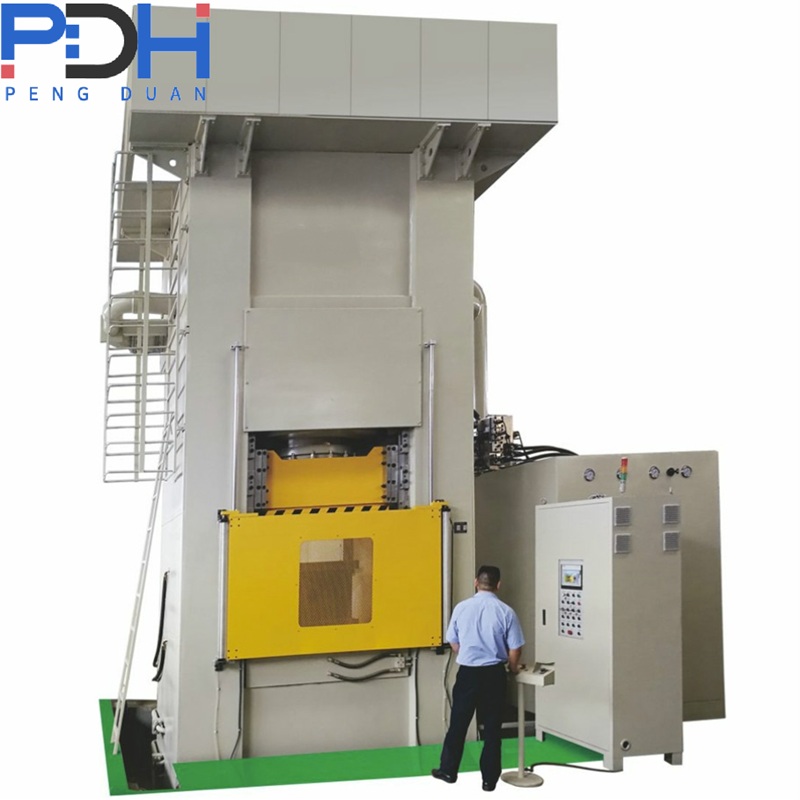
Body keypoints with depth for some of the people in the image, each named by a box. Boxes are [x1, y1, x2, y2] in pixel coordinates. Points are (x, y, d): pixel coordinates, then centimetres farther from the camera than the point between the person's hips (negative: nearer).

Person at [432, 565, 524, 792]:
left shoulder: (461, 608, -4)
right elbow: (515, 649, -6)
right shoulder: (506, 611, -9)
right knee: (492, 727, 9)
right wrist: (513, 668, 15)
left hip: (467, 672, 1)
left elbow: (454, 643, 7)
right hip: (493, 674, -1)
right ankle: (489, 779, 15)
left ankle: (448, 770, 23)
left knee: (458, 723, 14)